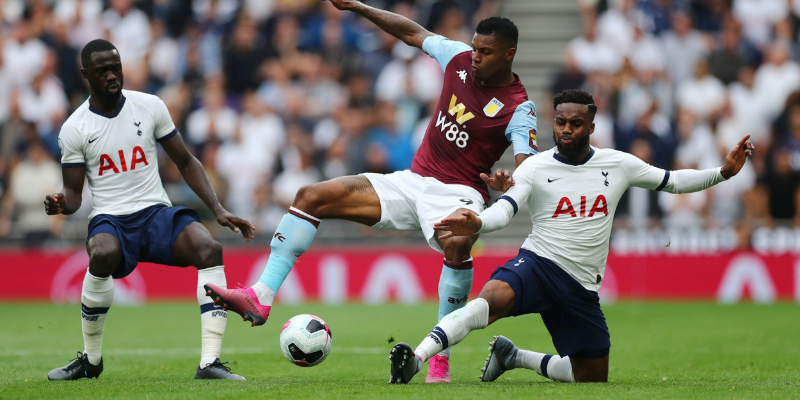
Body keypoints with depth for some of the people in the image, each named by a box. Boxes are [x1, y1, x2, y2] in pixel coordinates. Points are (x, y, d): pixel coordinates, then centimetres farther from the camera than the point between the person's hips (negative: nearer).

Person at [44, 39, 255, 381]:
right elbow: (74, 193, 2)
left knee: (209, 249, -29)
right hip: (110, 220, -2)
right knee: (102, 256, -38)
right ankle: (90, 359, -15)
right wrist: (61, 204, -23)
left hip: (157, 212, 2)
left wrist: (218, 209, 0)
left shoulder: (150, 106, 4)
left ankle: (209, 362, -29)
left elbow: (185, 162, 10)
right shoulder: (74, 129, 0)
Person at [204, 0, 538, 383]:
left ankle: (439, 356, -29)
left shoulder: (518, 108, -13)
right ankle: (261, 297, -9)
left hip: (457, 193, -7)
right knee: (311, 196, -4)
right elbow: (413, 33, 20)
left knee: (457, 244, -42)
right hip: (411, 180, 7)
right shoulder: (460, 58, 4)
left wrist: (507, 182, -48)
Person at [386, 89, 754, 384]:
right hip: (537, 264, -4)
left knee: (593, 379, 10)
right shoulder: (535, 168, -4)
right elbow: (503, 210, -17)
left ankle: (514, 356, 29)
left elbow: (673, 181, 16)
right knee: (492, 298, -38)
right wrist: (476, 224, -39)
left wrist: (723, 172, 4)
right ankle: (416, 359, -45)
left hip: (582, 288, 4)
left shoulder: (617, 165, 5)